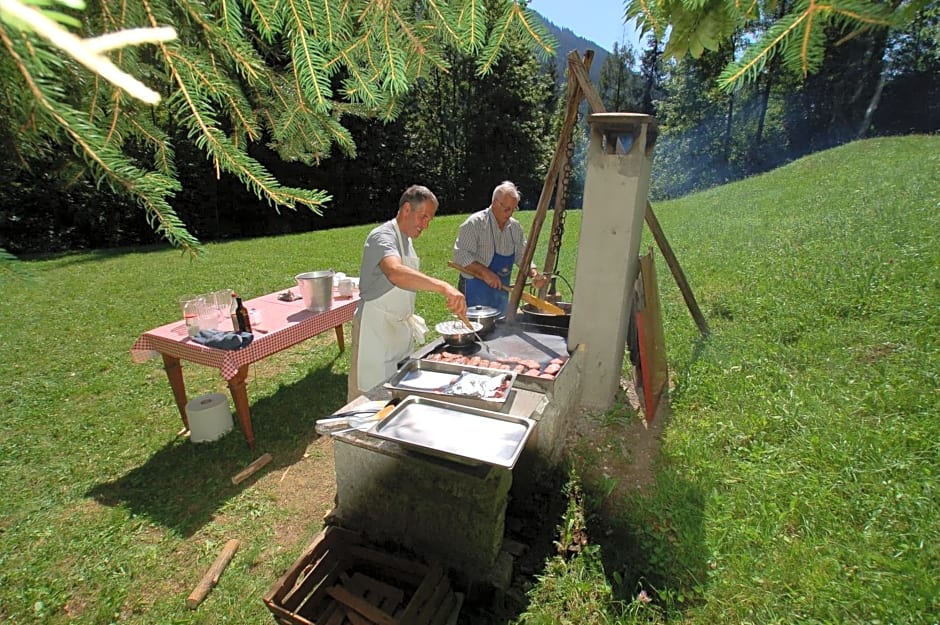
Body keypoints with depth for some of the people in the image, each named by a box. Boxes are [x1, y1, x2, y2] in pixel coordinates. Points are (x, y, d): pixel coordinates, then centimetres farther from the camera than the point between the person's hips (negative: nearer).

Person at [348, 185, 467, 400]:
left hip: (399, 327, 9)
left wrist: (408, 317, 14)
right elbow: (395, 273, -42)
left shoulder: (406, 238, 11)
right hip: (376, 328, -9)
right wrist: (443, 286, -53)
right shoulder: (383, 236, -20)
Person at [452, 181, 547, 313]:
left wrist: (534, 273, -6)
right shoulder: (475, 223, -13)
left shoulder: (515, 227, 7)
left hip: (502, 290, 7)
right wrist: (484, 273, -29)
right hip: (475, 291, -6)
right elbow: (461, 255, -18)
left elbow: (522, 255, 13)